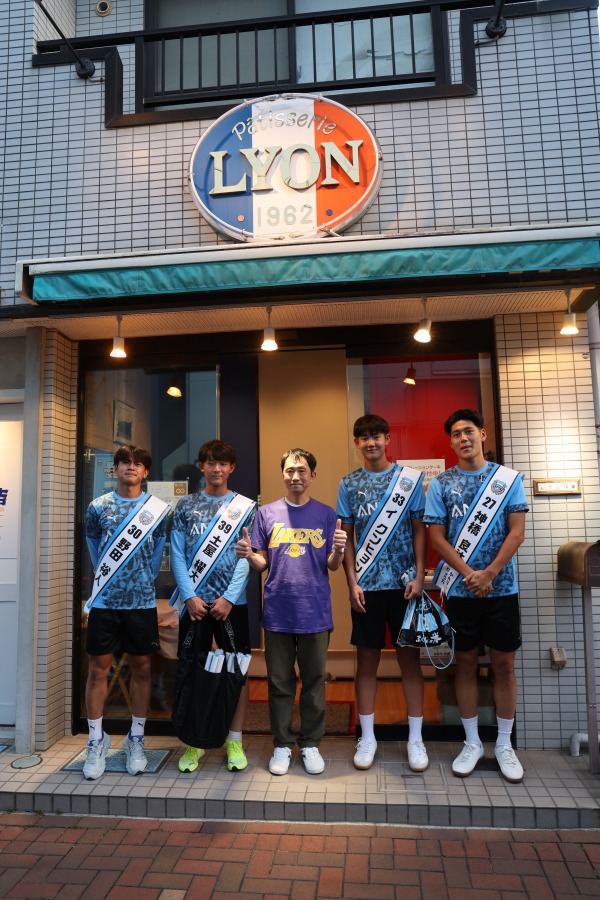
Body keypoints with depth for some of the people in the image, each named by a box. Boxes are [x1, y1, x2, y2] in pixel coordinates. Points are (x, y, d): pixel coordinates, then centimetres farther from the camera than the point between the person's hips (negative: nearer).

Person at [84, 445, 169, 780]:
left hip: (142, 601, 0)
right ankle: (97, 741, 20)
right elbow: (94, 546, 17)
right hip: (104, 601, 0)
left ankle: (136, 739, 24)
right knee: (98, 668, 4)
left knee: (142, 668, 8)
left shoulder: (158, 509, 1)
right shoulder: (98, 507, 2)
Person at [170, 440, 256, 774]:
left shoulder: (246, 507, 2)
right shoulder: (186, 505, 6)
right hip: (195, 602, 1)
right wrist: (189, 596, -9)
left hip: (232, 602, -1)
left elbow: (246, 558, -4)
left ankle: (235, 742, 22)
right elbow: (178, 555, 1)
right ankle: (194, 743, 23)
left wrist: (228, 598, -12)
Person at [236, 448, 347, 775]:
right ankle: (282, 745, 28)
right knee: (279, 682, 11)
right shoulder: (267, 513, 3)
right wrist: (249, 555, -15)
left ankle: (310, 744, 28)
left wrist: (337, 551, -20)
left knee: (314, 681, 11)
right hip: (277, 610, 1)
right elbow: (263, 564, 6)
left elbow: (332, 566, 1)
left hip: (315, 611, 0)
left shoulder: (326, 514, 2)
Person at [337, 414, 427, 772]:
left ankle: (416, 739, 21)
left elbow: (419, 529, 2)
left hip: (403, 582, -1)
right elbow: (346, 538, 5)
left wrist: (419, 575, -6)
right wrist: (352, 583, -3)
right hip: (367, 585, 1)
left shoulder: (410, 477, 2)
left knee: (410, 657, 7)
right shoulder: (349, 484, 5)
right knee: (367, 659, 8)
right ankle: (367, 738, 22)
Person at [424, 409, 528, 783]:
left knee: (504, 664, 8)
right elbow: (437, 537, -3)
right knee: (466, 663, 10)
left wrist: (489, 573, -14)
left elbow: (517, 532, -4)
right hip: (460, 590, 0)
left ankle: (505, 745, 25)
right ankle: (473, 743, 25)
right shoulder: (441, 483, 1)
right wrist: (469, 575, -13)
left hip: (501, 587, 0)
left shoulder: (508, 478, 1)